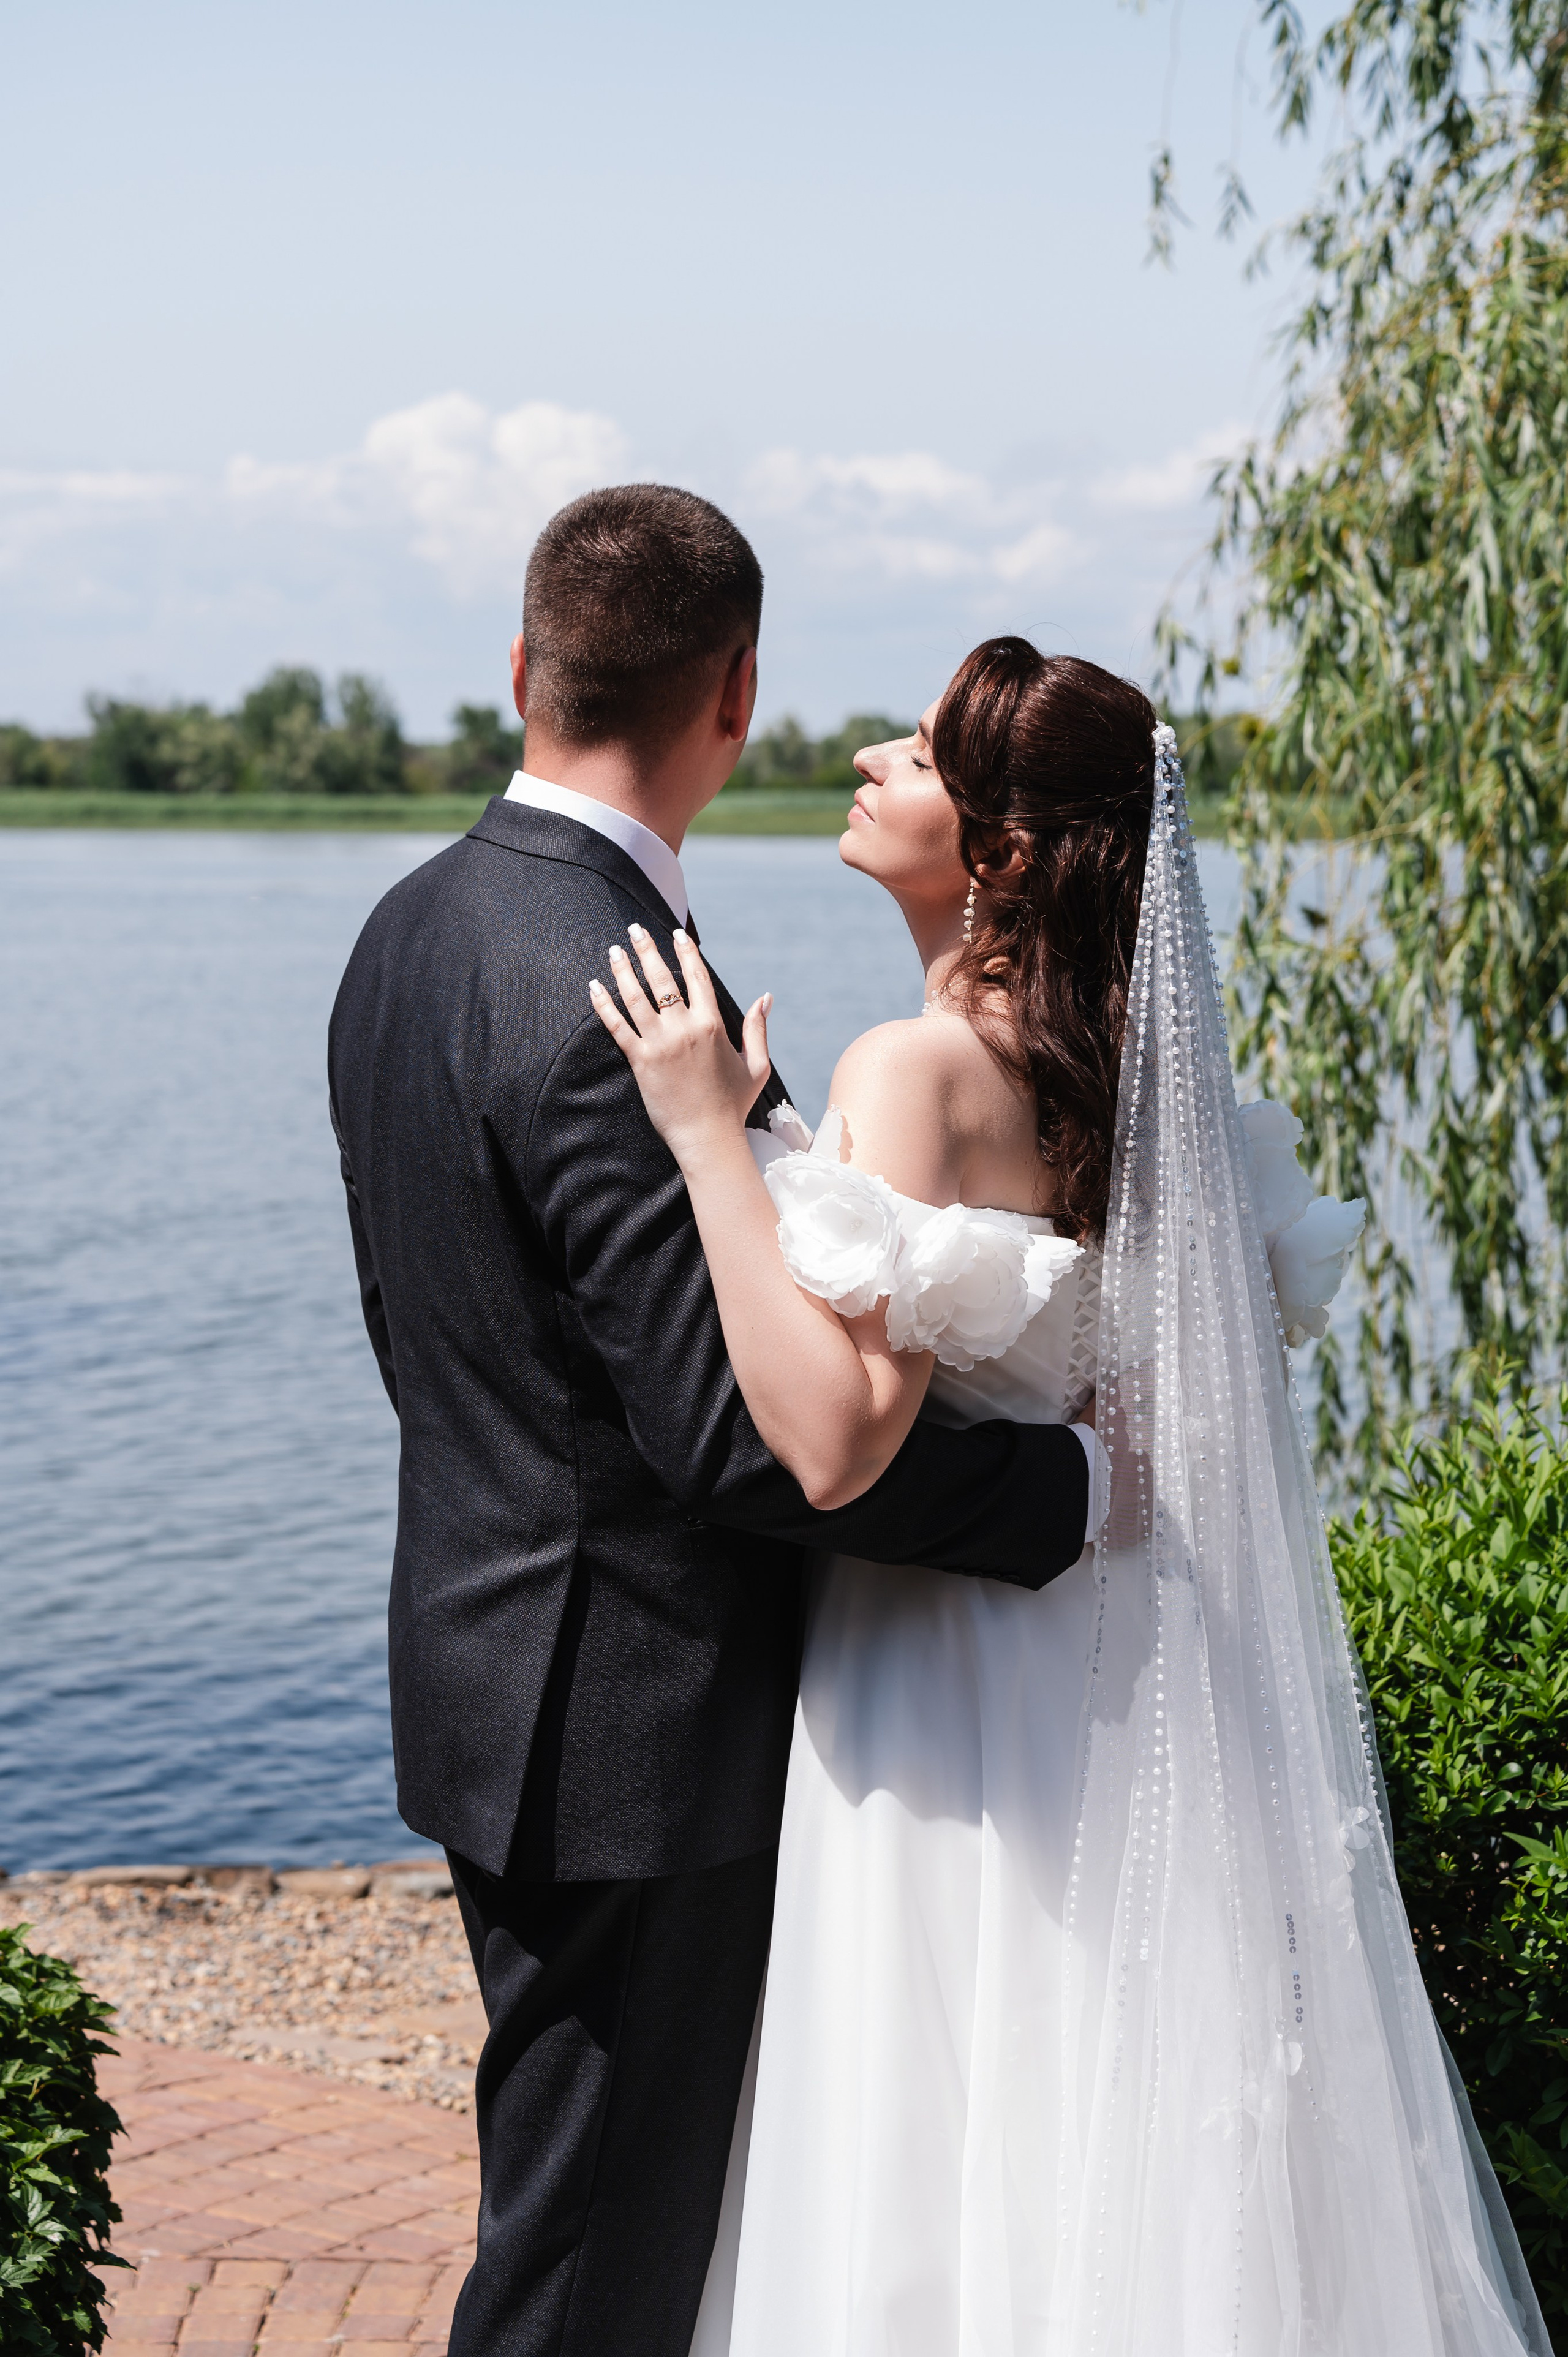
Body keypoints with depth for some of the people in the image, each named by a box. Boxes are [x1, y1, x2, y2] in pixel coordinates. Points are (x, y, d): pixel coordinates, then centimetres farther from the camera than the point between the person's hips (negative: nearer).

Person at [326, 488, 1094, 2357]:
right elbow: (741, 1432, -26)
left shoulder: (409, 933, 6)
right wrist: (1071, 1488, -15)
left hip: (493, 1679, 10)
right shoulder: (611, 995, -24)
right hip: (633, 1730, -10)